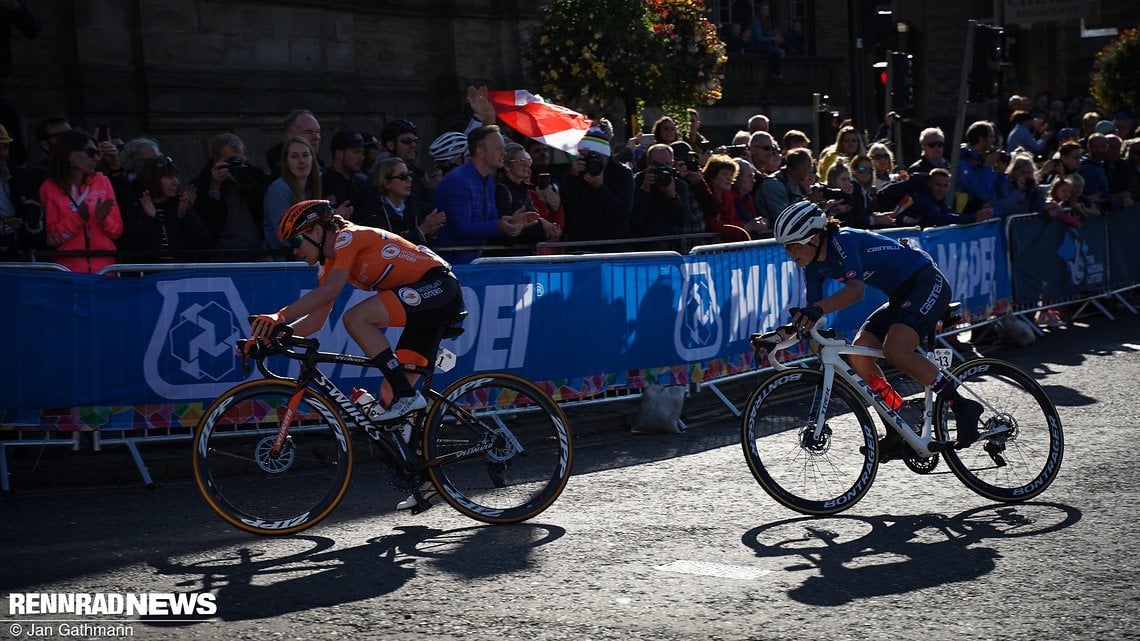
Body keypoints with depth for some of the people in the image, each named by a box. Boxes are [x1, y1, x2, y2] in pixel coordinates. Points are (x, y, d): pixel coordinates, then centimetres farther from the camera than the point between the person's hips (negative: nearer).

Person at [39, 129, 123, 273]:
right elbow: (52, 237, -3)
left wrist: (103, 219, -13)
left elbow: (117, 230, 7)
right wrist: (78, 219, -16)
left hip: (104, 267, 2)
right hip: (68, 268, -2)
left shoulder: (102, 181, 7)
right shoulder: (49, 188, 1)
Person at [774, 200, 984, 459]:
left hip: (928, 283, -9)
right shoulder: (813, 265, 2)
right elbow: (812, 308, 3)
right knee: (858, 352, -9)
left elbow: (856, 290, -38)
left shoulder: (843, 241, -24)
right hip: (901, 296, 9)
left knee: (895, 350, -29)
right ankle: (897, 432, 0)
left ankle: (962, 406, -17)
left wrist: (817, 309, -52)